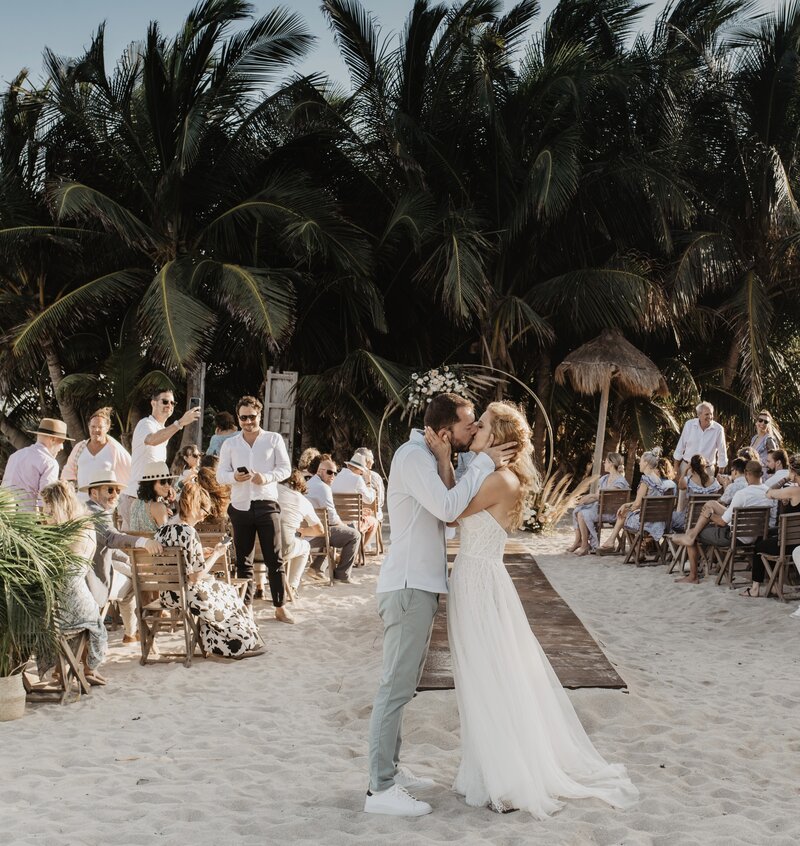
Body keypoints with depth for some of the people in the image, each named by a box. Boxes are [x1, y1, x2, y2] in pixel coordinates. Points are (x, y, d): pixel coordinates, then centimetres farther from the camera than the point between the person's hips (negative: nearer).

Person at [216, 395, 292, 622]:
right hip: (240, 506, 2)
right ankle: (245, 606, 15)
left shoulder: (274, 439, 6)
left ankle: (280, 607, 4)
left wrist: (267, 477, -18)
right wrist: (234, 477, -16)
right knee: (243, 559, 7)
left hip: (267, 504, -2)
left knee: (274, 558, -2)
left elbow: (285, 468, 2)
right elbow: (220, 474, 7)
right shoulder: (229, 444, 12)